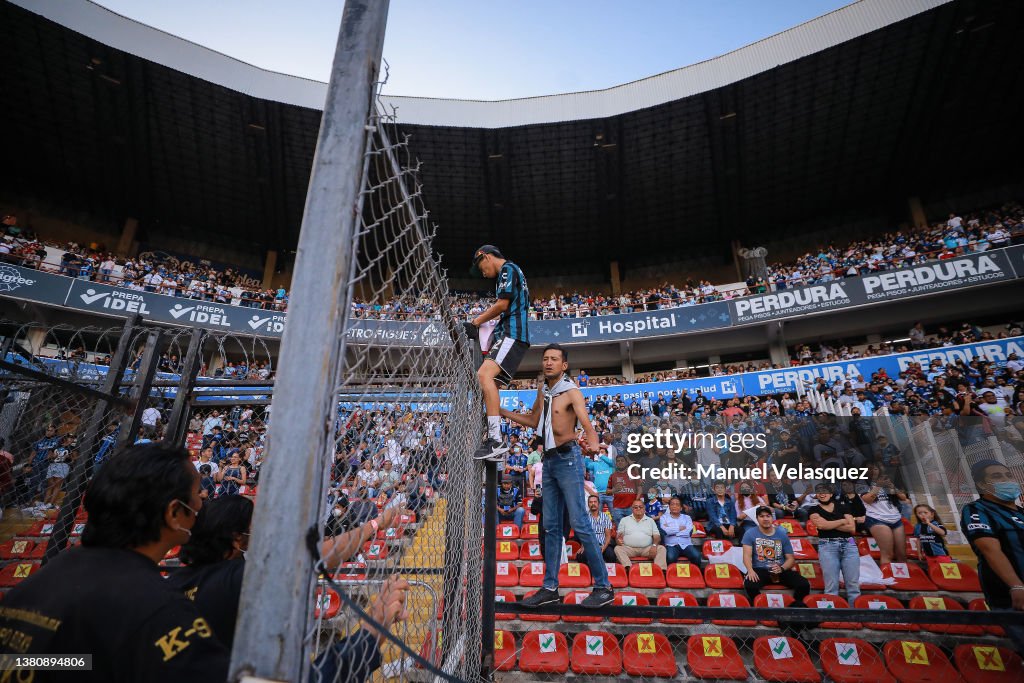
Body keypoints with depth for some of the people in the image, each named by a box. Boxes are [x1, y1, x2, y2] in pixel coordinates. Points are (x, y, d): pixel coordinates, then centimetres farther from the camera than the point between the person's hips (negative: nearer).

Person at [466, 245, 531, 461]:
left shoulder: (507, 268, -1)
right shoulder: (510, 272, 28)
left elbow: (502, 304, -11)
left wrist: (475, 323, -2)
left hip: (512, 334, -11)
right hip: (507, 335, 11)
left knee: (485, 374, -26)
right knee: (488, 379, 6)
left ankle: (496, 441, -32)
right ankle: (494, 443, 7)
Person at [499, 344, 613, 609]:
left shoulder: (572, 392, -10)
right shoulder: (542, 390, 11)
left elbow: (588, 426, -22)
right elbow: (534, 421, 22)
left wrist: (592, 444, -44)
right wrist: (502, 412, 18)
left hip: (567, 459, -7)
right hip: (549, 460, 7)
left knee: (579, 523, -6)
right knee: (550, 526, 10)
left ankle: (603, 587, 7)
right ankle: (550, 588, 19)